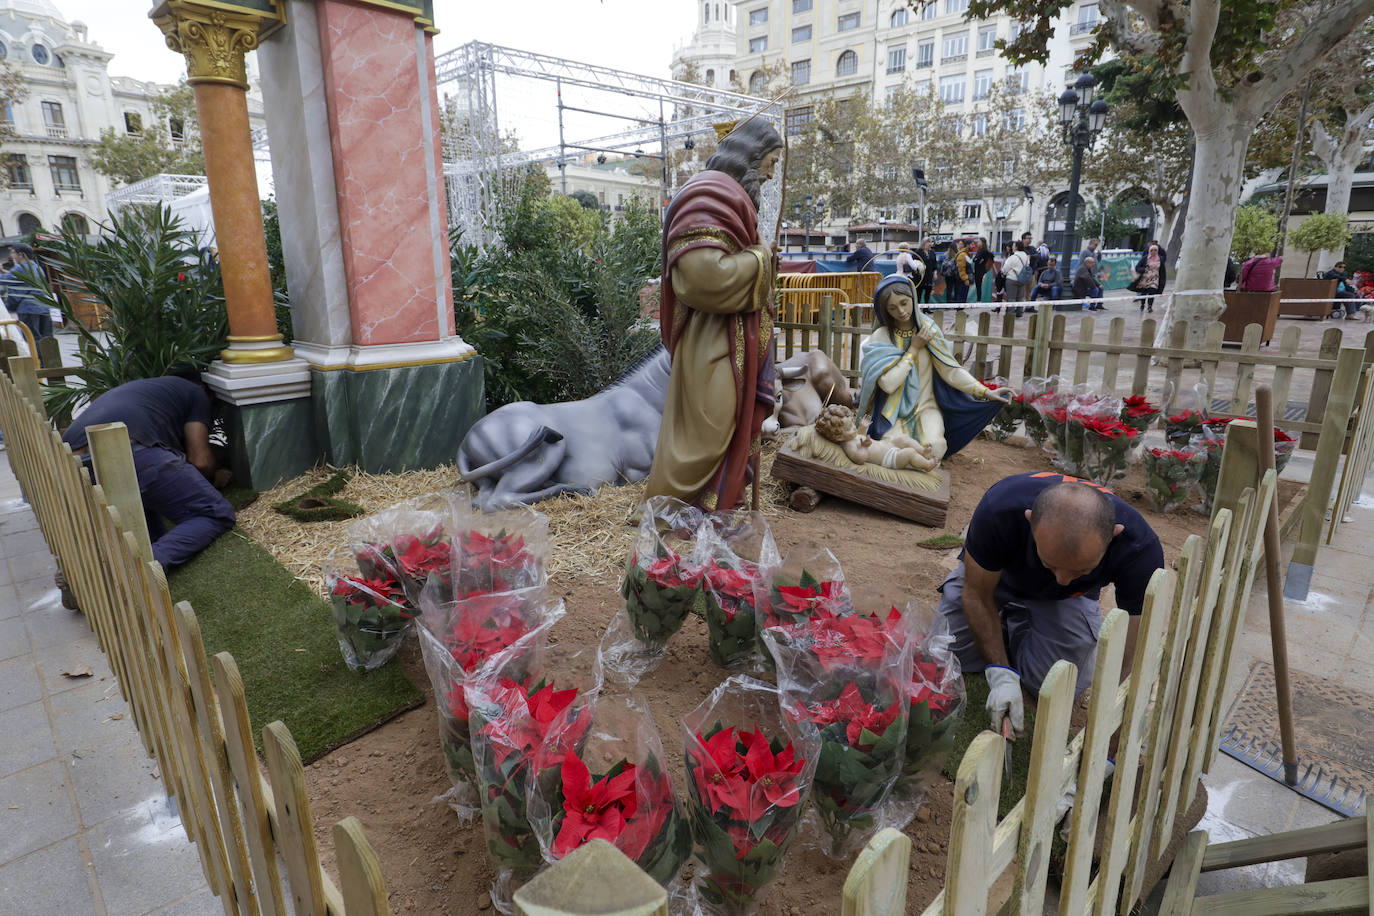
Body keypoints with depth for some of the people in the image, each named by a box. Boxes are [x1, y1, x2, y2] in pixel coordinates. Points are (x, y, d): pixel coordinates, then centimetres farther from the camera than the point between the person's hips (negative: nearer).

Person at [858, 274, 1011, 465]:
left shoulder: (928, 329, 1)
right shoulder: (880, 337, -6)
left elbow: (949, 369, -2)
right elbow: (888, 383, -17)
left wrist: (984, 391, -12)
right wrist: (914, 349, -12)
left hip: (926, 406, 2)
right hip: (893, 411, -2)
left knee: (934, 448, -27)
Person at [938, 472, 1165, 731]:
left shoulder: (1141, 548, -38)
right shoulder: (1000, 508, -42)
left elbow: (1132, 654, -29)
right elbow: (977, 594, -25)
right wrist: (1001, 675, -33)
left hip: (1067, 601, 1)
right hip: (995, 576, 0)